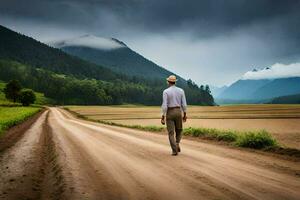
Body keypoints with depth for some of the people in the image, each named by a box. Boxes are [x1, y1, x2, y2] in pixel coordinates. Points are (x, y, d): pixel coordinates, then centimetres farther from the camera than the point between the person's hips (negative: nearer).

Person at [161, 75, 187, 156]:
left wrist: (163, 117, -11)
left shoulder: (166, 91, -9)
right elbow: (184, 104, 0)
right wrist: (185, 115, 9)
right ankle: (177, 144, -1)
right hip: (178, 112, 3)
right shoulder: (181, 90, 1)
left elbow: (164, 105, -14)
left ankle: (175, 150, -4)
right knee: (179, 130, 22)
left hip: (169, 113, -2)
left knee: (171, 133, 4)